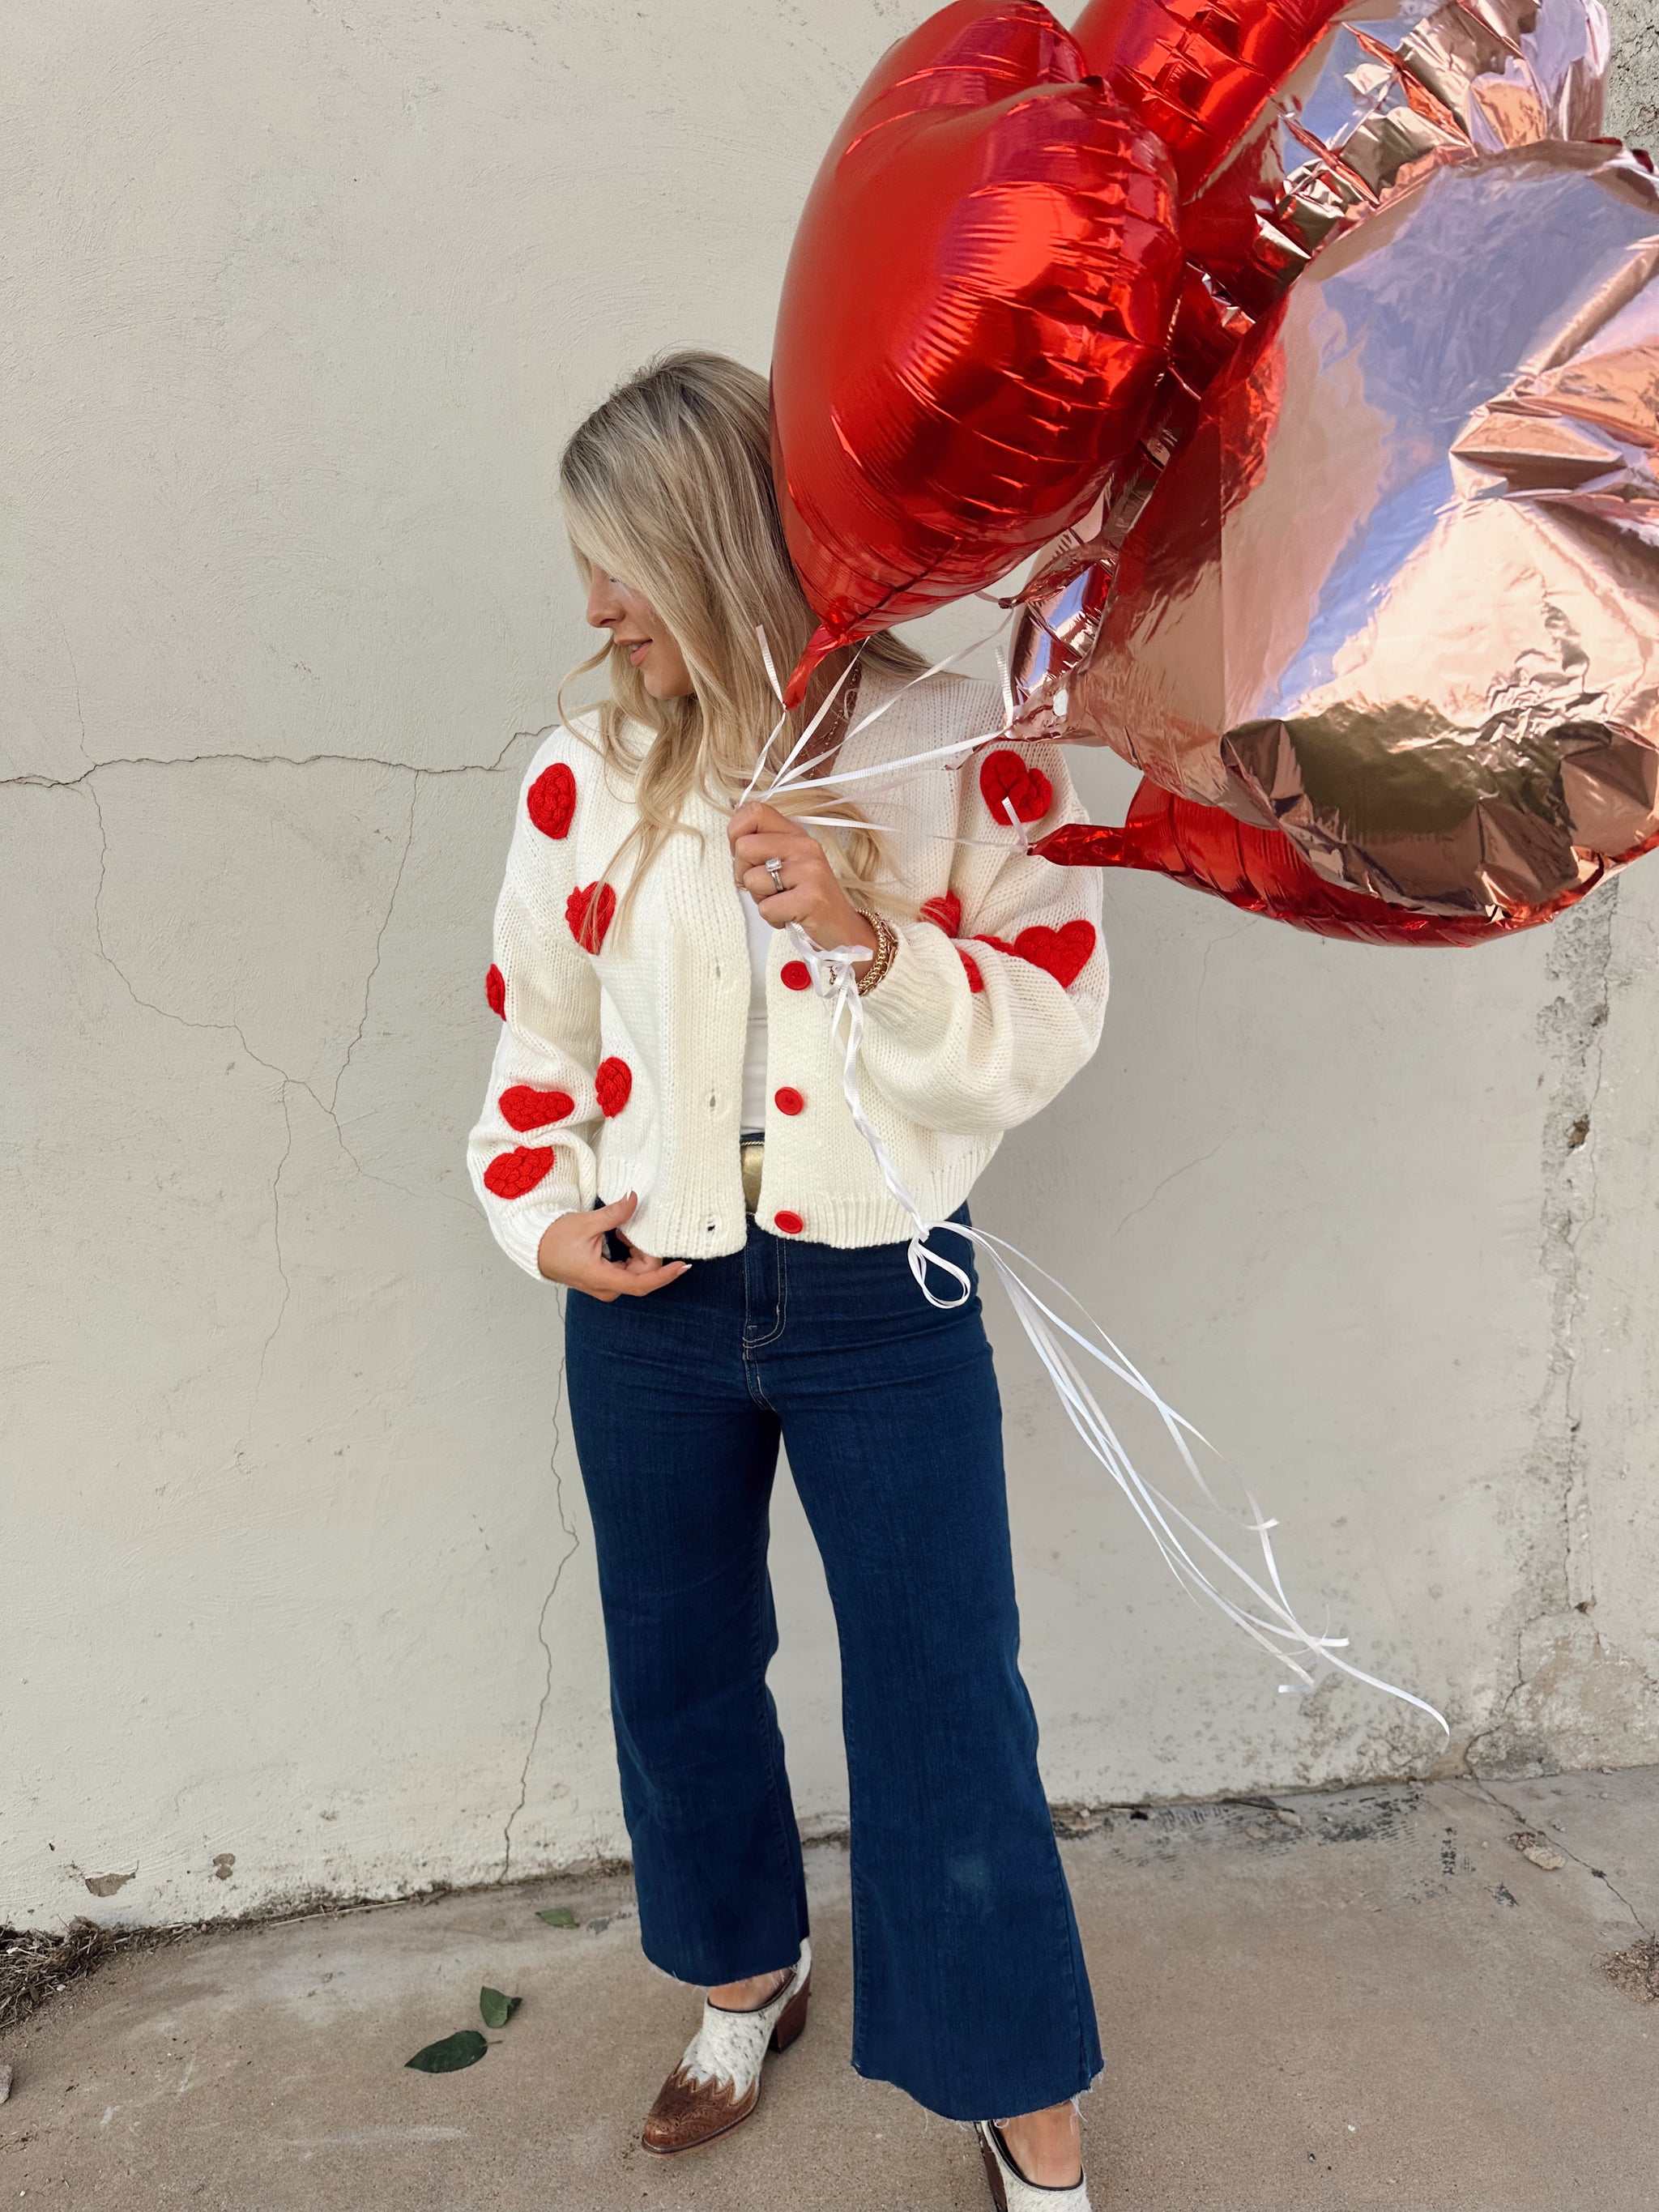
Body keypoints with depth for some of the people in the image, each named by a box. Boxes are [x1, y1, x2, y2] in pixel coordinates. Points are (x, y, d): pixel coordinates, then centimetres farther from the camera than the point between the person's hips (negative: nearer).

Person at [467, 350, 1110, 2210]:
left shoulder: (959, 751, -7)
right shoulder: (589, 772, 1)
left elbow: (1045, 1032, -8)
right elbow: (535, 1034, 9)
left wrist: (866, 938, -23)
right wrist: (541, 1219, -5)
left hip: (882, 1304, -3)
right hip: (649, 1302, 4)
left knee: (948, 1711, 5)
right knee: (677, 1675, 19)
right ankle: (745, 1984, 48)